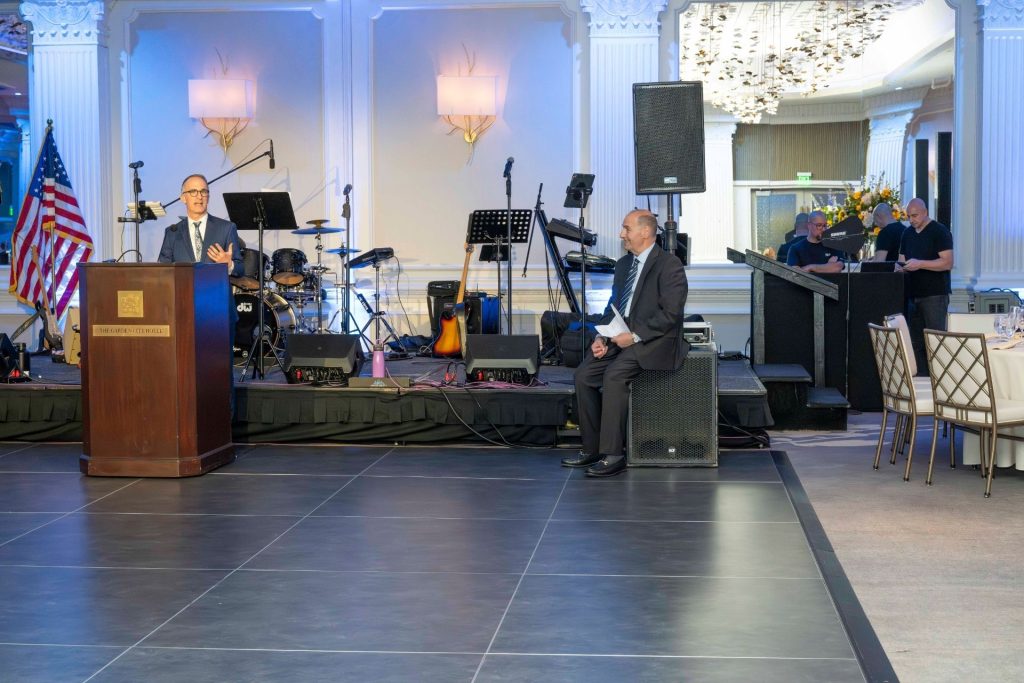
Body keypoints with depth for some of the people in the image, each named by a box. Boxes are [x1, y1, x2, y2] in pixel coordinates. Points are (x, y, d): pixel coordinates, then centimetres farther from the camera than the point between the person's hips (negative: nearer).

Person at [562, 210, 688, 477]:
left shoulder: (669, 265, -11)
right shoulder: (623, 264, 15)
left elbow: (670, 314, -17)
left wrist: (634, 336, -21)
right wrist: (601, 337, 0)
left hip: (653, 340, -8)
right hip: (620, 335, 8)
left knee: (614, 375, -29)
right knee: (584, 374, -11)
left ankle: (613, 454, -22)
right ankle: (591, 448, -3)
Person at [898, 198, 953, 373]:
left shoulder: (940, 232, -6)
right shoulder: (908, 233, 15)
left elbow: (948, 263, -14)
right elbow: (903, 260, 21)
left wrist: (920, 264, -21)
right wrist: (901, 267, -2)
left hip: (935, 295, -7)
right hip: (914, 294, 7)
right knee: (916, 343, 5)